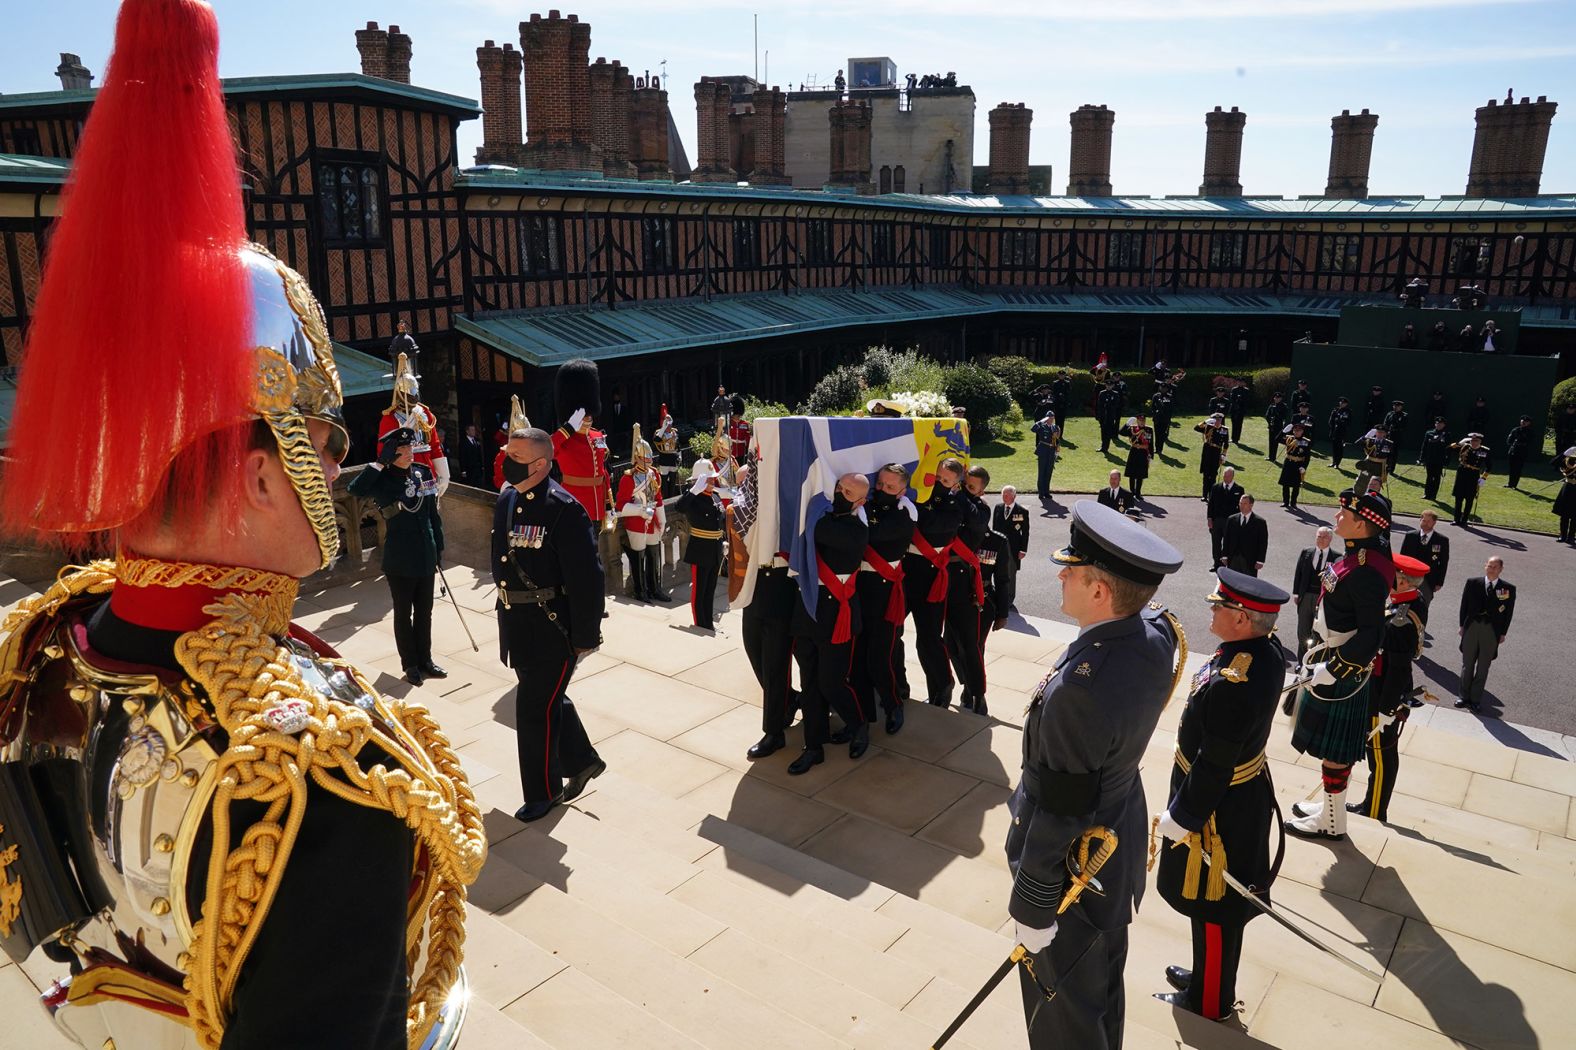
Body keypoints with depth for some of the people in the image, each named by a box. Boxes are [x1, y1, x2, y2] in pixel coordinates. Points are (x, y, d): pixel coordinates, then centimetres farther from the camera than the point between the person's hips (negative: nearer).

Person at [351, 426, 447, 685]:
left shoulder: (423, 473, 3)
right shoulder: (383, 480, -11)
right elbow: (356, 489, -33)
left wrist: (439, 547, 12)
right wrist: (381, 462, -30)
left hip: (426, 557, 5)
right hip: (399, 560, -4)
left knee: (424, 612, 15)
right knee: (404, 614, 9)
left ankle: (425, 661, 28)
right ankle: (410, 665, 22)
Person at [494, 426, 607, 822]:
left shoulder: (564, 509, -21)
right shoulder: (506, 499, 4)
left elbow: (586, 577, -19)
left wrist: (585, 637, -17)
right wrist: (506, 605, 18)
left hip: (552, 626, -8)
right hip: (516, 621, 8)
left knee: (535, 708, 4)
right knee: (550, 698, 21)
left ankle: (544, 791, 24)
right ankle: (583, 761, 42)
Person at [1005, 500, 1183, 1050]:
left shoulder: (1078, 692, -40)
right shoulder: (1158, 633, -16)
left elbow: (1057, 815, -29)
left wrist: (1032, 910, -17)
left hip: (1073, 867, -8)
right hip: (1122, 839, 8)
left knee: (1063, 1004, 19)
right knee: (1104, 982, 32)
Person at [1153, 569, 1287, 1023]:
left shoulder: (1231, 684, -36)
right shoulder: (1268, 649, -7)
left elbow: (1213, 768, -28)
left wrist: (1180, 817, -16)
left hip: (1218, 810, -9)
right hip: (1247, 794, 9)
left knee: (1213, 906, 13)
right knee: (1223, 901, 27)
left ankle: (1209, 1000, 34)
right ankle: (1208, 973, 48)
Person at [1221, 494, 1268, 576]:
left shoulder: (1260, 522, 0)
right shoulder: (1231, 520, 8)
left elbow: (1263, 543, -2)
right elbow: (1226, 539, 9)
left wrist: (1260, 561, -7)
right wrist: (1224, 556, 2)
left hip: (1250, 561, -3)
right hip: (1233, 560, 3)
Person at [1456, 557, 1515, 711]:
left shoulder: (1508, 588, -3)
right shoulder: (1472, 582, -1)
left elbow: (1508, 612, 0)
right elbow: (1464, 605, 5)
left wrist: (1502, 633, -1)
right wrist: (1463, 625, 4)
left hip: (1492, 631, -1)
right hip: (1472, 627, 1)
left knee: (1483, 668, 8)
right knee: (1467, 665, 10)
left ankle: (1475, 699, 17)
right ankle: (1465, 697, 21)